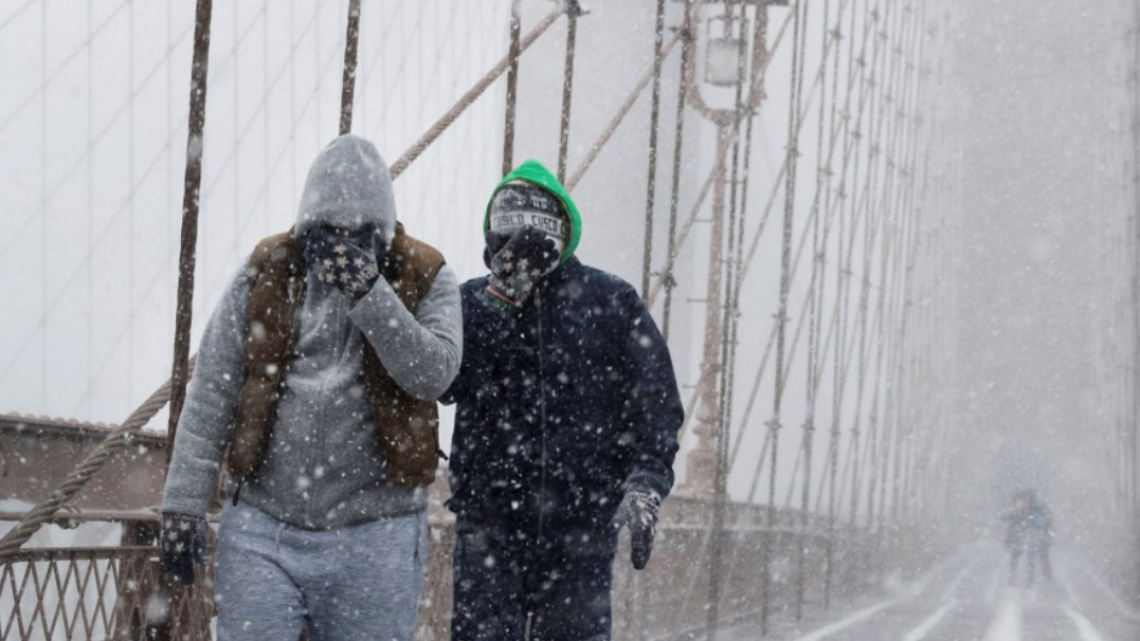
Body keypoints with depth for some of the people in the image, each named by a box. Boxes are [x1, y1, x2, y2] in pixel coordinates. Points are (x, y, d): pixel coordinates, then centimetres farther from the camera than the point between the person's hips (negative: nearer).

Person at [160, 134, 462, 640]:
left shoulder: (424, 278, 2)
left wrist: (369, 292, -22)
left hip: (373, 539, 0)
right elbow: (211, 394, 4)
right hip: (262, 527, 1)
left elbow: (433, 374, -13)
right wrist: (184, 502, 0)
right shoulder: (266, 272, 4)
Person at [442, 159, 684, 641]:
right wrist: (503, 295, -14)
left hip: (582, 530, 0)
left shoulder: (612, 303, 4)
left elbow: (656, 406, 3)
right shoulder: (474, 301, 7)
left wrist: (645, 485, -11)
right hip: (488, 525, 0)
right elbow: (445, 382, -9)